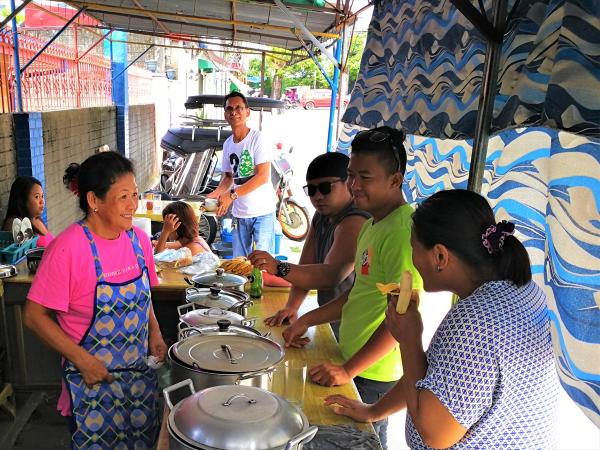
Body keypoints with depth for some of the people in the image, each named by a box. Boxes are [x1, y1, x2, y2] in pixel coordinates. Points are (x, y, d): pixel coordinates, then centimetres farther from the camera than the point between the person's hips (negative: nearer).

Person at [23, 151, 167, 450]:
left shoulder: (139, 240, -4)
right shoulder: (67, 248, -21)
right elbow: (34, 316, -14)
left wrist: (154, 332, -2)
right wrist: (82, 360, -18)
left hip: (141, 370, 5)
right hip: (92, 377, -5)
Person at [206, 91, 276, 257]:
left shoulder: (257, 138, -11)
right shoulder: (227, 144, 9)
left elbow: (262, 176, -18)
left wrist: (232, 194, -23)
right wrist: (215, 194, -3)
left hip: (262, 212, -6)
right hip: (239, 213, 6)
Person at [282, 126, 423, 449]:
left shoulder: (402, 231, -22)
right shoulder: (372, 224, 9)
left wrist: (349, 369, -21)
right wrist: (306, 320, 9)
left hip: (373, 374, -9)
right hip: (352, 363, 9)